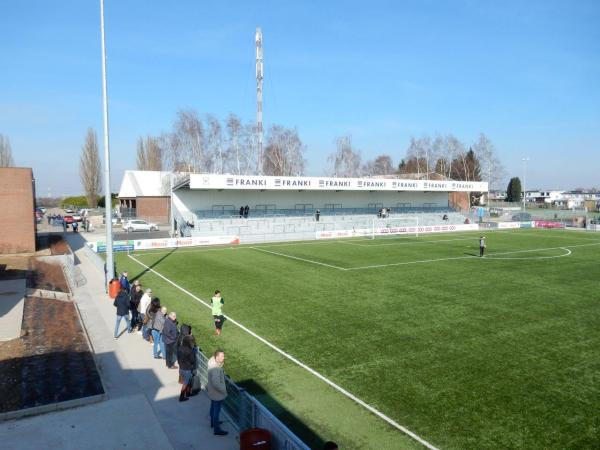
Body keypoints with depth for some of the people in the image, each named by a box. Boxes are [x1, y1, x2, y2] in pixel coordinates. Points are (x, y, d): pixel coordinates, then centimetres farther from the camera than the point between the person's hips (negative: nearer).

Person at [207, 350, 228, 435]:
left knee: (213, 407, 27)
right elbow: (216, 383, -38)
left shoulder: (212, 362, -8)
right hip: (217, 393, -9)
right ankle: (217, 429, 23)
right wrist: (223, 390, -24)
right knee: (216, 410, 7)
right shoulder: (216, 368, -35)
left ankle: (213, 422, 48)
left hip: (212, 391, 9)